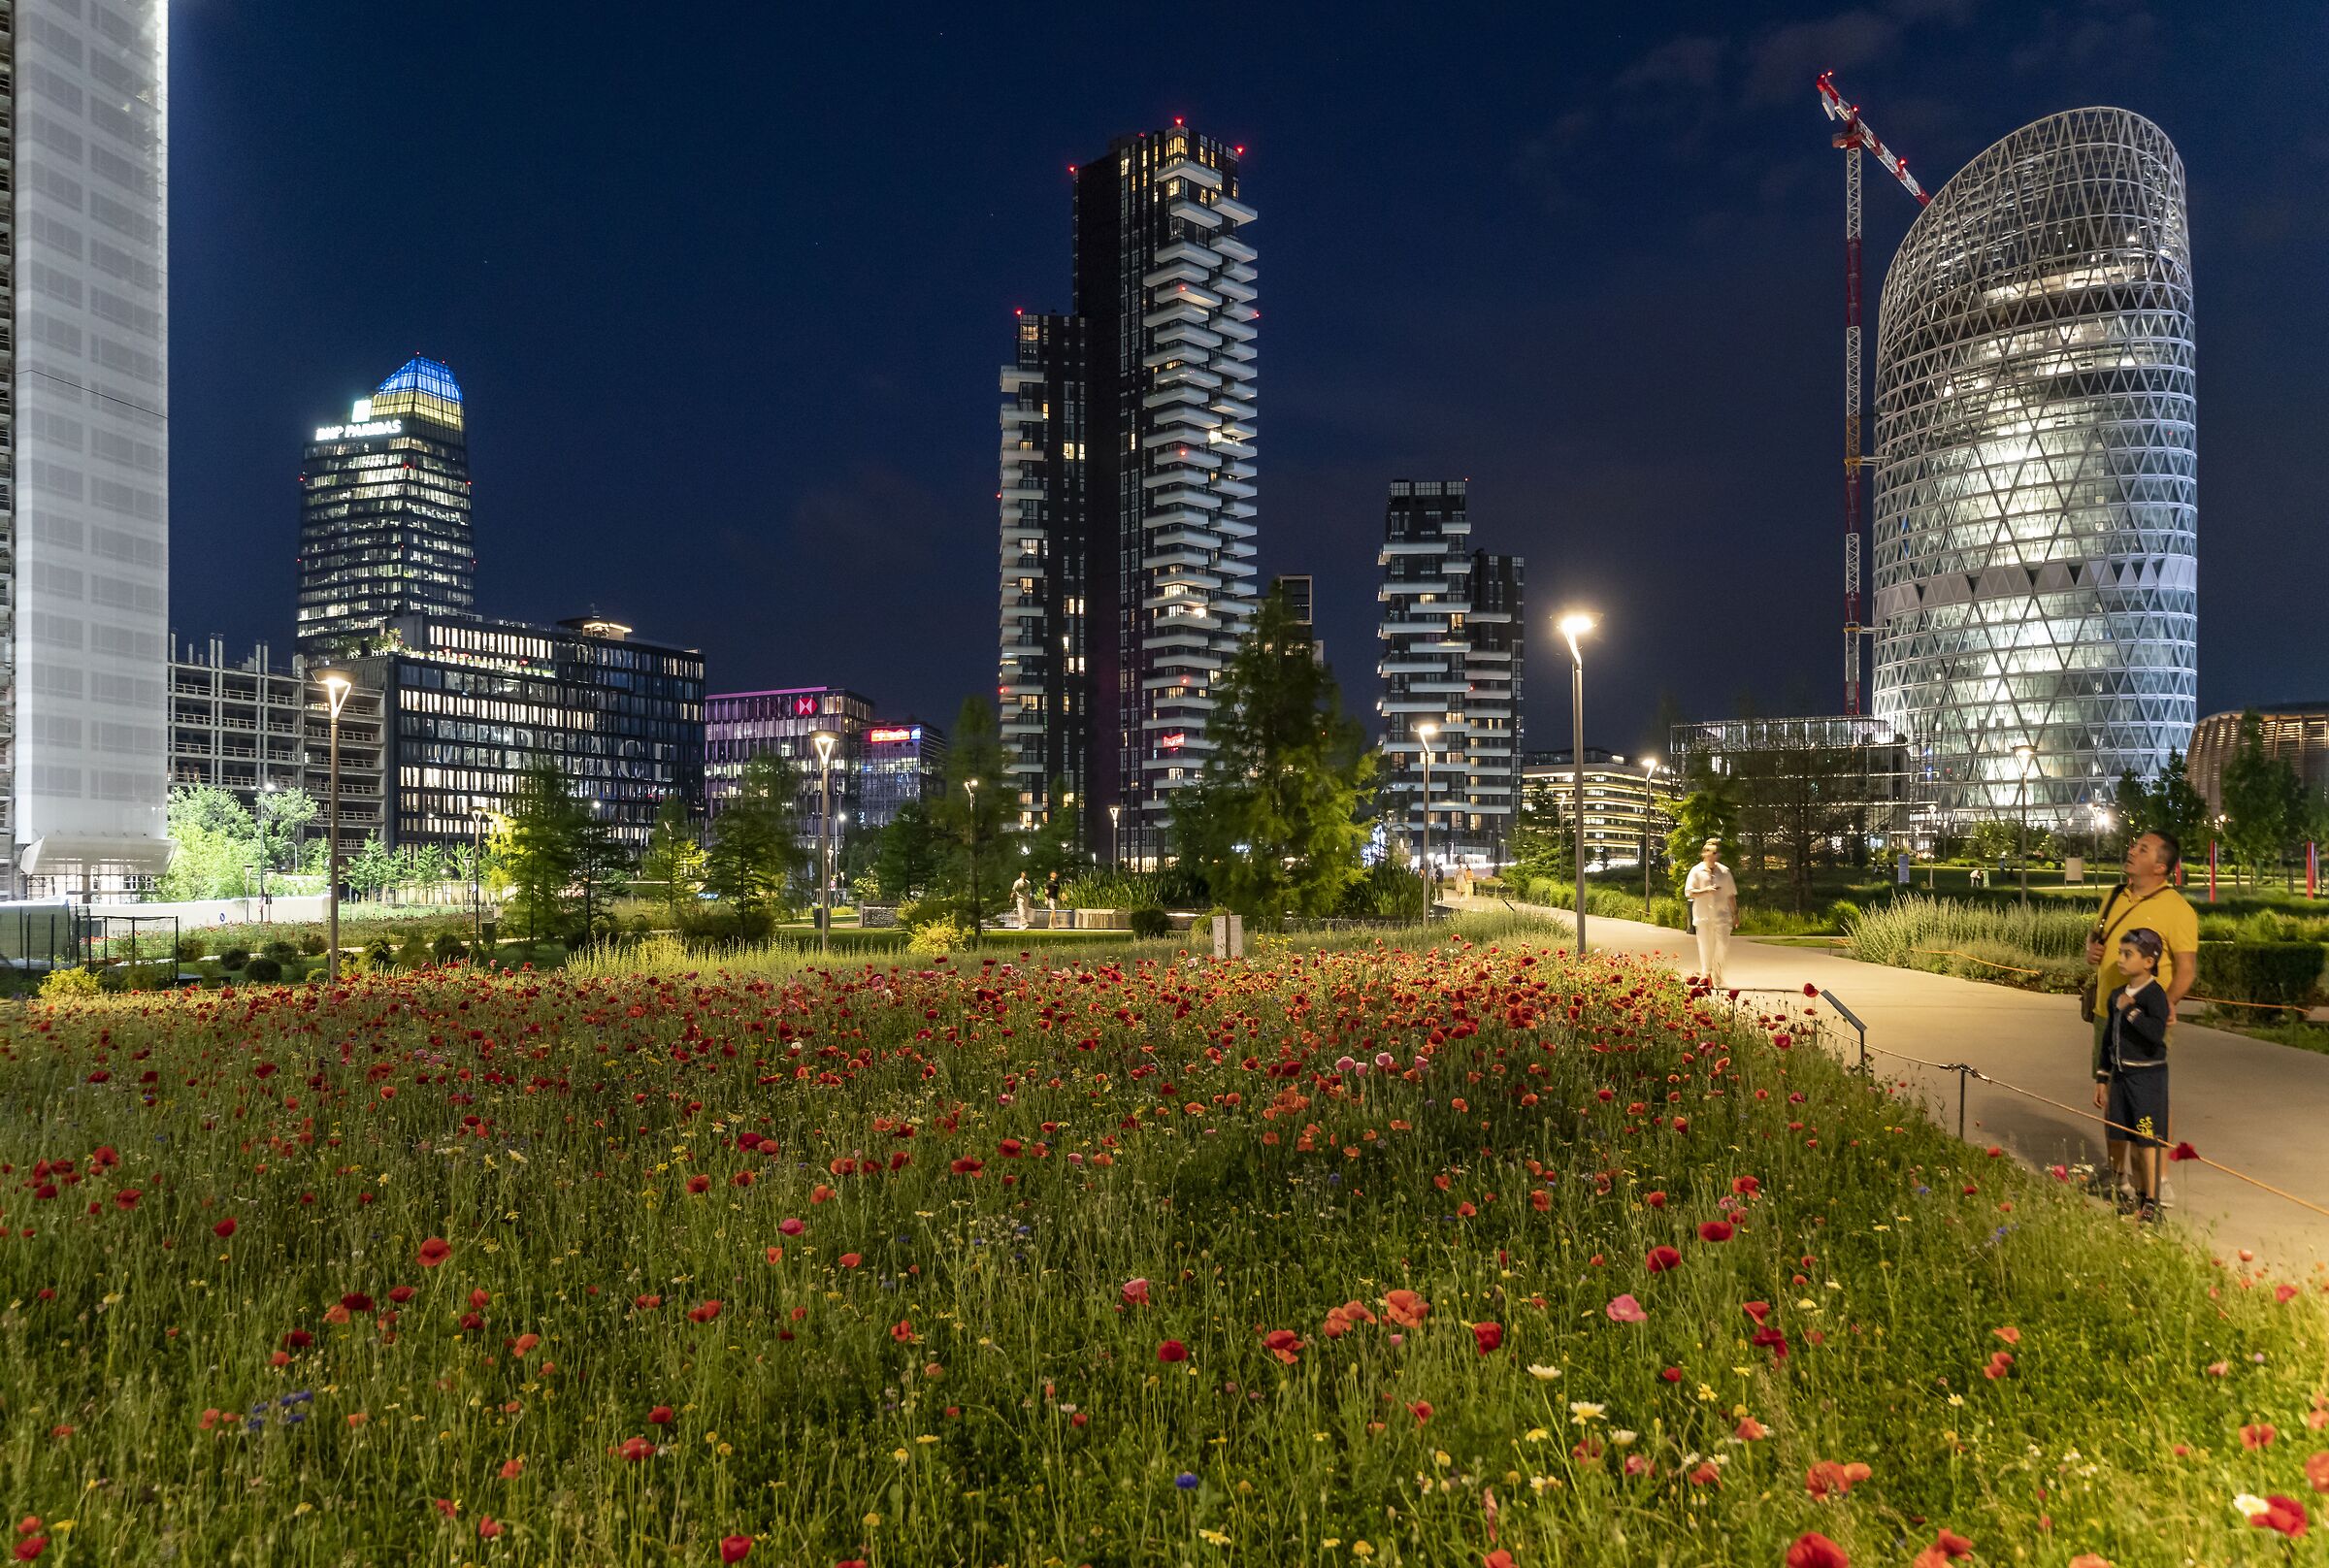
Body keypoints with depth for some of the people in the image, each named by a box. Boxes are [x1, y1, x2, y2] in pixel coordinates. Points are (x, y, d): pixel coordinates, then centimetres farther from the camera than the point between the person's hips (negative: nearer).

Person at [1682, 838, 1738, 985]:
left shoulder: (1724, 871, 8)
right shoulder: (1696, 871, 1)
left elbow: (1731, 895, 15)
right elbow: (1688, 892, -4)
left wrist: (1735, 914, 15)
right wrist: (1705, 891, -17)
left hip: (1722, 915, 2)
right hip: (1703, 916, -2)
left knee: (1723, 947, -4)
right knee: (1705, 948, 2)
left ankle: (1717, 978, 16)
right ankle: (1706, 976, 15)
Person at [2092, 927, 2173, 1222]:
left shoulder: (2155, 994, -14)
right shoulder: (2117, 996, 9)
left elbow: (2157, 1031, -31)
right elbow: (2107, 1039, 14)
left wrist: (2130, 1009, -24)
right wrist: (2101, 1079, 15)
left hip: (2148, 1075, -7)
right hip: (2120, 1074, 7)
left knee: (2146, 1141, -2)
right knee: (2129, 1141, 13)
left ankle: (2151, 1203, 8)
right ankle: (2139, 1195, 26)